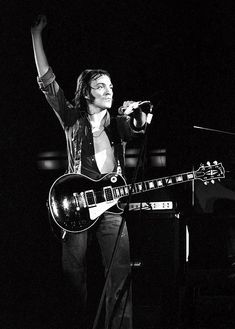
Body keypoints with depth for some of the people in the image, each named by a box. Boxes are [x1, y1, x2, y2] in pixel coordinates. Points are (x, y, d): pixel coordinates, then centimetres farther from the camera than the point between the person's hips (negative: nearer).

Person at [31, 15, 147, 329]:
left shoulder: (118, 124, 12)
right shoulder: (73, 119, 6)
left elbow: (140, 124, -8)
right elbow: (48, 82, 0)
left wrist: (137, 114, -33)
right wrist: (36, 35, -5)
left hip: (111, 205, 2)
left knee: (120, 273, -7)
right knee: (73, 273, -2)